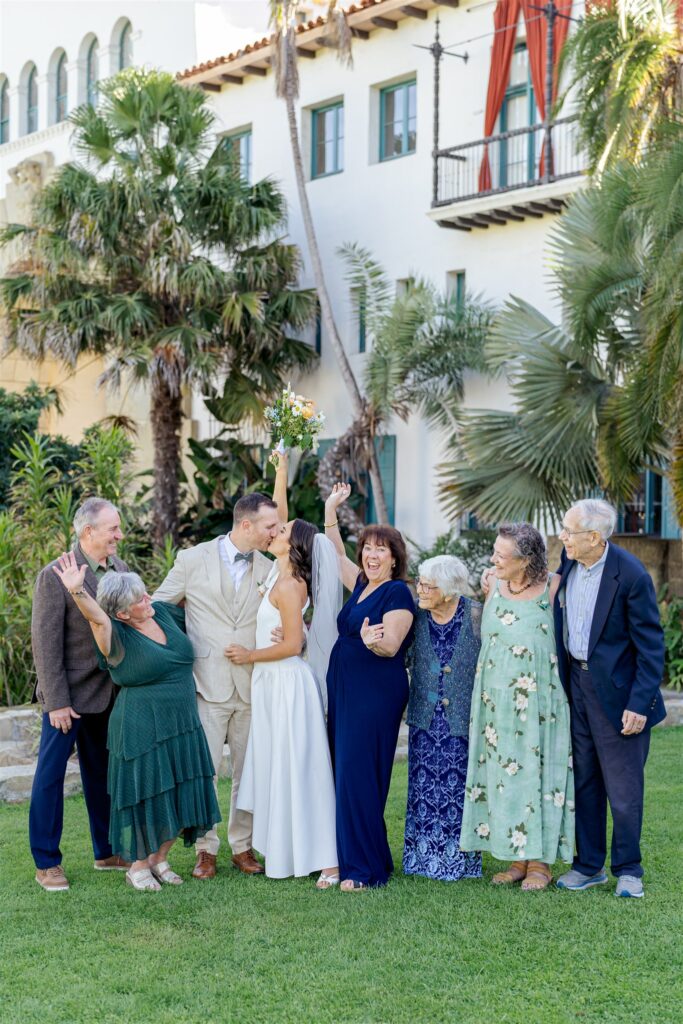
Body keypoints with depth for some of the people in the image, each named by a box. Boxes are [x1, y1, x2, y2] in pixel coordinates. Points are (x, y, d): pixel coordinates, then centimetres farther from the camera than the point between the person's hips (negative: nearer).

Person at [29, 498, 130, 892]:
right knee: (51, 775, 3)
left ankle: (108, 852, 29)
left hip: (108, 693, 6)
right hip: (69, 694, -6)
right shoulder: (55, 576, -15)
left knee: (101, 773, 17)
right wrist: (57, 702, -16)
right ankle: (47, 862, 14)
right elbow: (46, 642, -15)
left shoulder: (120, 569, 2)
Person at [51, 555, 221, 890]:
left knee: (181, 797, 9)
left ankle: (159, 859, 27)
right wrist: (76, 591, -52)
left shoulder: (163, 612, 4)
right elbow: (97, 618, -35)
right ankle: (138, 866, 22)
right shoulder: (119, 638, -14)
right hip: (142, 731, -6)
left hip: (182, 725, 6)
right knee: (149, 797, 1)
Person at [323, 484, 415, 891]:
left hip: (377, 695, -9)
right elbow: (336, 555, 28)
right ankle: (347, 859, 18)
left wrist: (371, 641, -39)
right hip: (344, 690, 9)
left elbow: (390, 646, -17)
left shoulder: (398, 593, -9)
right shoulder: (361, 585, 14)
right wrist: (331, 510, 24)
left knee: (359, 776, -10)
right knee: (344, 775, 10)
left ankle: (367, 869, -3)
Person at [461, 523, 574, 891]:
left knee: (537, 773, 2)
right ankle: (518, 859, 20)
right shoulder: (493, 588, 4)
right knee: (502, 773, 8)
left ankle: (541, 863, 13)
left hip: (538, 704, -5)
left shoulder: (553, 588, -10)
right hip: (496, 703, 5)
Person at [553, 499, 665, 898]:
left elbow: (651, 645, -16)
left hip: (617, 691, -6)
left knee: (623, 787, 3)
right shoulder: (569, 562, -1)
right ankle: (589, 866, 26)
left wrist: (640, 703, -18)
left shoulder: (631, 575, -20)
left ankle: (628, 869, 21)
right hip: (575, 683, 6)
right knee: (584, 780, 14)